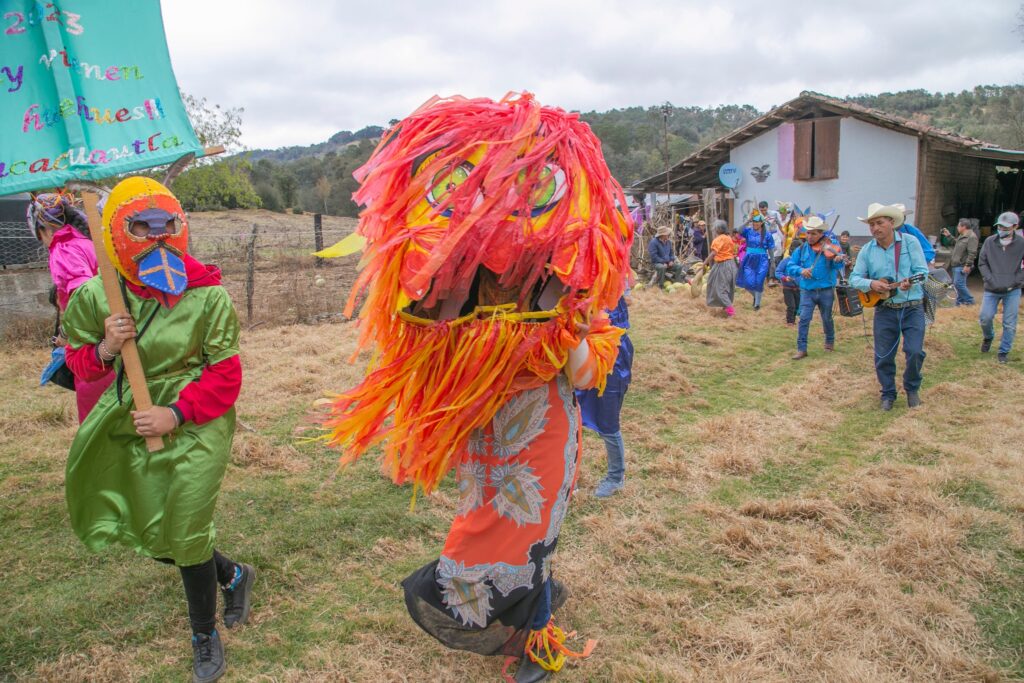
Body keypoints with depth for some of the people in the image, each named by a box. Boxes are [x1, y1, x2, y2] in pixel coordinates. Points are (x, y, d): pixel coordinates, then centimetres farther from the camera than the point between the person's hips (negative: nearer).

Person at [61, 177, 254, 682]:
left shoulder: (208, 295, -15)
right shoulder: (96, 295, -6)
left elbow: (225, 375, -11)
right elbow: (78, 358, 7)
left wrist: (176, 414, -21)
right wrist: (103, 349, -15)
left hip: (196, 424, -4)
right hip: (132, 424, 4)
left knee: (184, 534, 2)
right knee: (151, 532, 10)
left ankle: (205, 635, 29)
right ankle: (232, 576, 40)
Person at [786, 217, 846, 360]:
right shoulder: (801, 249, 1)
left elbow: (837, 266, -18)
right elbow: (790, 266, -2)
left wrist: (838, 260, -41)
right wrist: (800, 270, -22)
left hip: (826, 291, -1)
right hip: (807, 290, 1)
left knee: (827, 318, 15)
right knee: (804, 318, -9)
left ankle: (830, 341, 39)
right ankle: (801, 349, -4)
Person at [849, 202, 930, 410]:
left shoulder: (910, 242, -5)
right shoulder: (867, 250, 3)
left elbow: (922, 271, -9)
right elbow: (854, 278, 3)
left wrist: (911, 282, -30)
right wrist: (871, 284, -17)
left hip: (912, 308, -2)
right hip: (884, 310, 2)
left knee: (915, 352, -9)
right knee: (883, 356, 5)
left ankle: (912, 389, 17)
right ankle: (888, 394, 24)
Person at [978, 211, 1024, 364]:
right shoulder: (989, 242, -3)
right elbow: (982, 263, 4)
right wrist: (990, 280, -6)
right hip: (992, 290, 1)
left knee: (1010, 324, 2)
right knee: (985, 317, -3)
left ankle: (1004, 352, 17)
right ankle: (988, 337, 29)